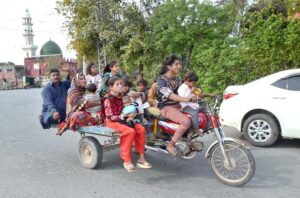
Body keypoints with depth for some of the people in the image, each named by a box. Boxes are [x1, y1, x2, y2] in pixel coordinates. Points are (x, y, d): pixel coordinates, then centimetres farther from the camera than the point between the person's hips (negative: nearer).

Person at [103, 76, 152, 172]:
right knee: (130, 131, -32)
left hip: (122, 120, 8)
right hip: (112, 122, -8)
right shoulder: (108, 99, -13)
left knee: (141, 129, -13)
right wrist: (124, 117, -20)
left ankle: (141, 158, -6)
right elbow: (110, 117, -18)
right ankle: (127, 161, -22)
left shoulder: (119, 96, 11)